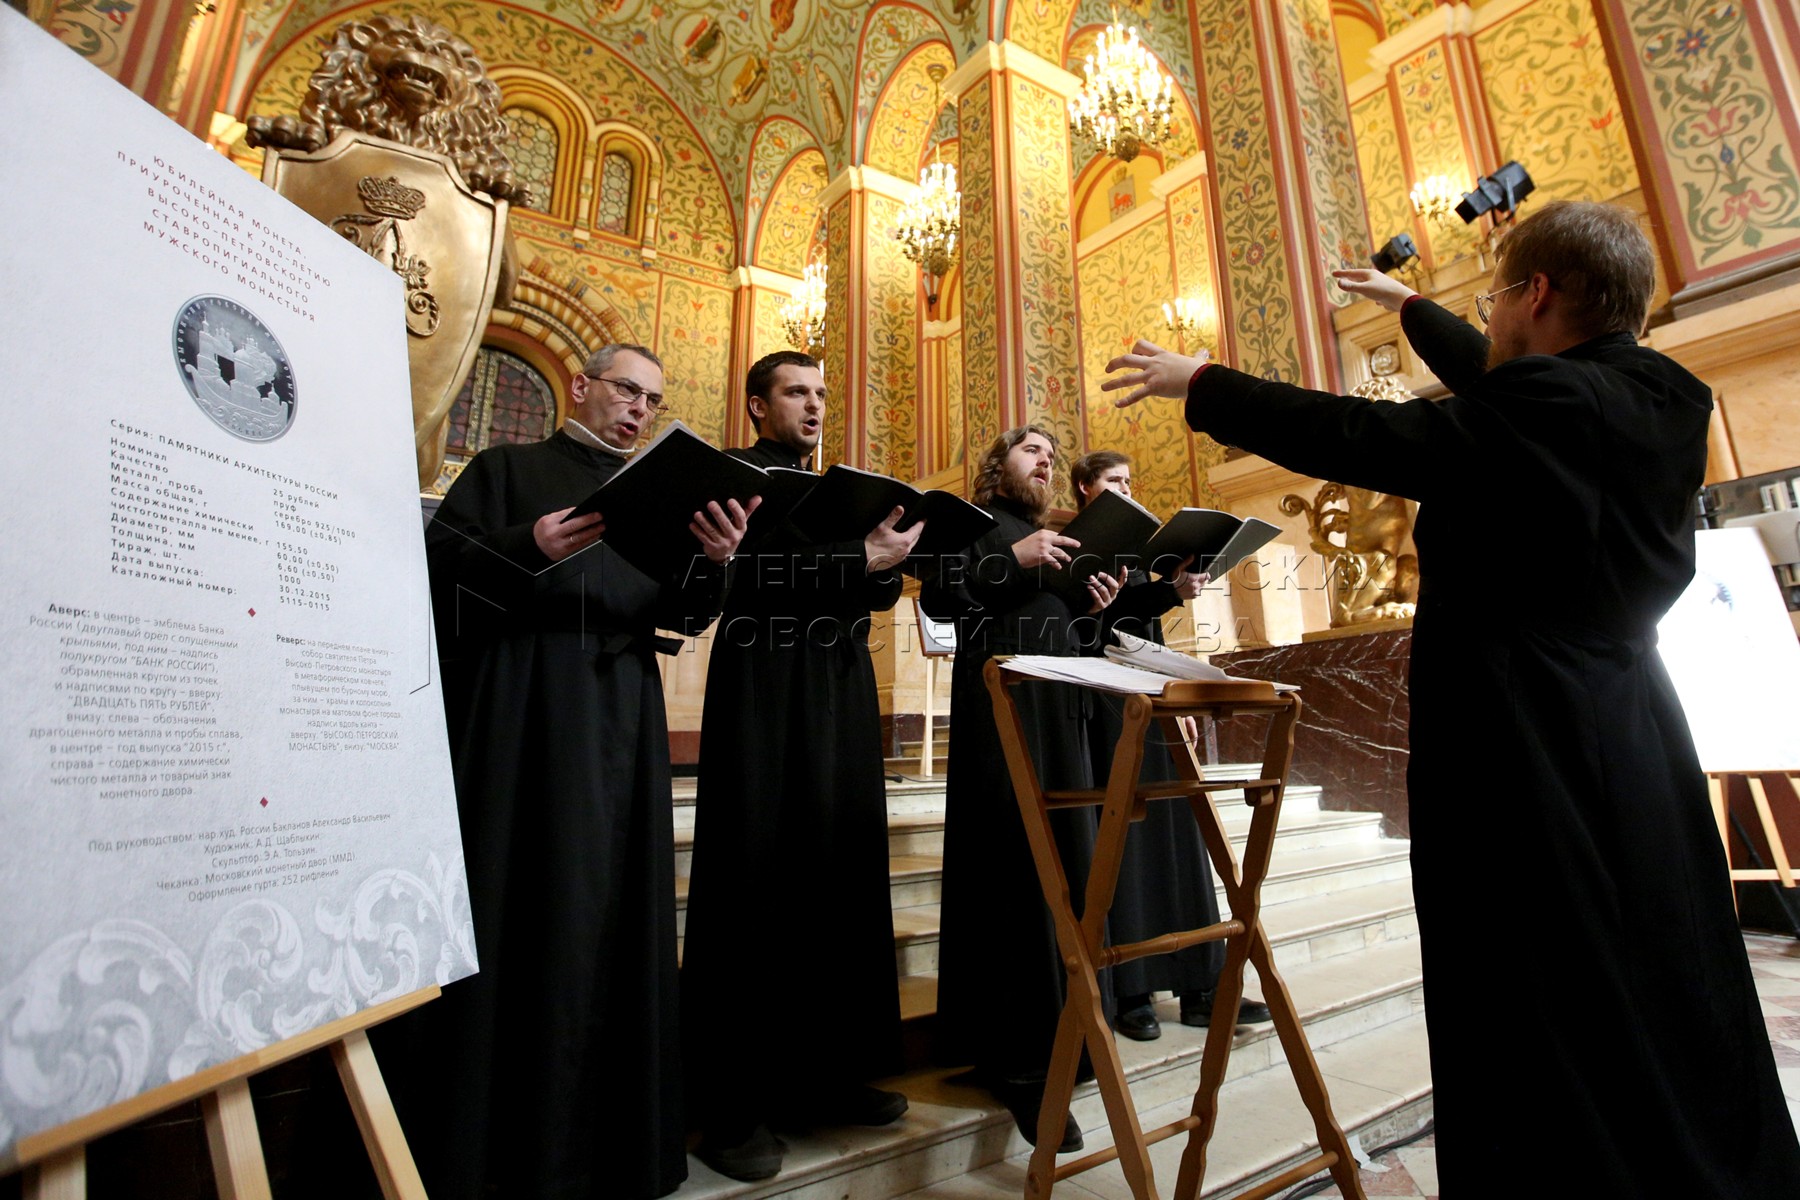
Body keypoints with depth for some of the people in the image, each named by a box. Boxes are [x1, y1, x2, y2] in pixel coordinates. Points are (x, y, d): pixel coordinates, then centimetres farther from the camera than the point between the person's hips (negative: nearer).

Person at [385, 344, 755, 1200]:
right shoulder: (506, 469, 10)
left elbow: (684, 613, 4)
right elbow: (439, 560, -2)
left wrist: (715, 562, -17)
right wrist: (527, 550, -19)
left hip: (621, 718, 4)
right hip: (516, 707, -3)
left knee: (611, 910, 6)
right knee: (511, 906, -1)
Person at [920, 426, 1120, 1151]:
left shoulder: (1060, 541, 27)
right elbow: (937, 598, -7)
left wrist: (1093, 608, 3)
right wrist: (1013, 560, -15)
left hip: (1061, 712, 7)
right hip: (997, 707, -7)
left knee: (1064, 871, 5)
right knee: (1011, 871, -9)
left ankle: (1049, 1039, 18)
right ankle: (1014, 1057, 0)